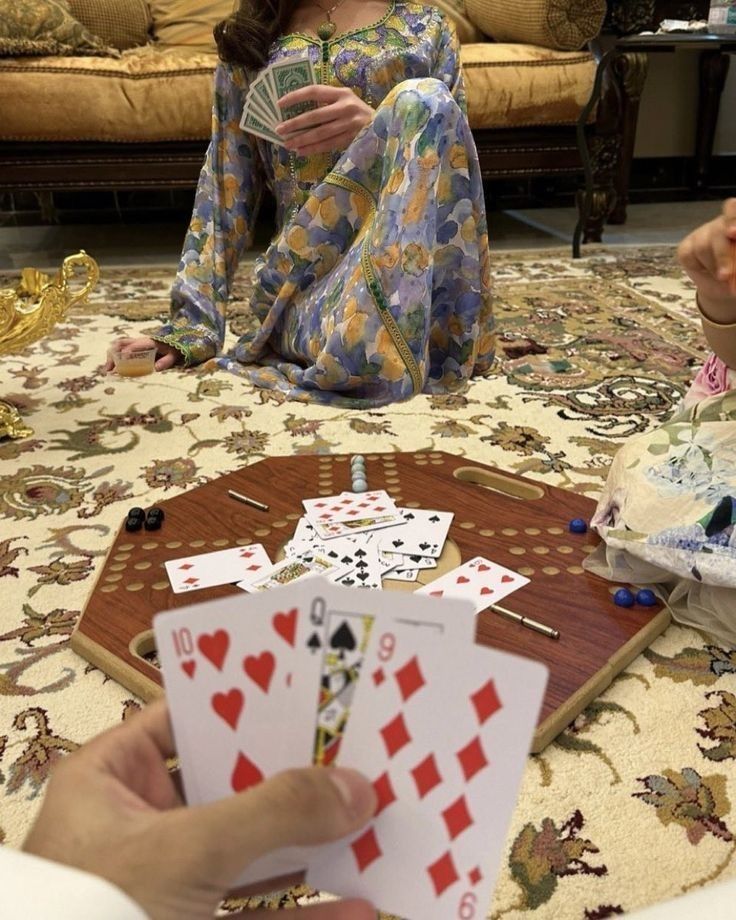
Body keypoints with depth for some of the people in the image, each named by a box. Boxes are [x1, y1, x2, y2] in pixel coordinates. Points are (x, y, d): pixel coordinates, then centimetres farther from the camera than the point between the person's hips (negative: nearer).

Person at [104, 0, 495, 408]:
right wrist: (189, 326, 3)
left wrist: (380, 129, -15)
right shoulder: (248, 40, 19)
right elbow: (223, 194, 14)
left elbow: (450, 151, 7)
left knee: (420, 99, -25)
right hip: (308, 287, -1)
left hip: (418, 266, 2)